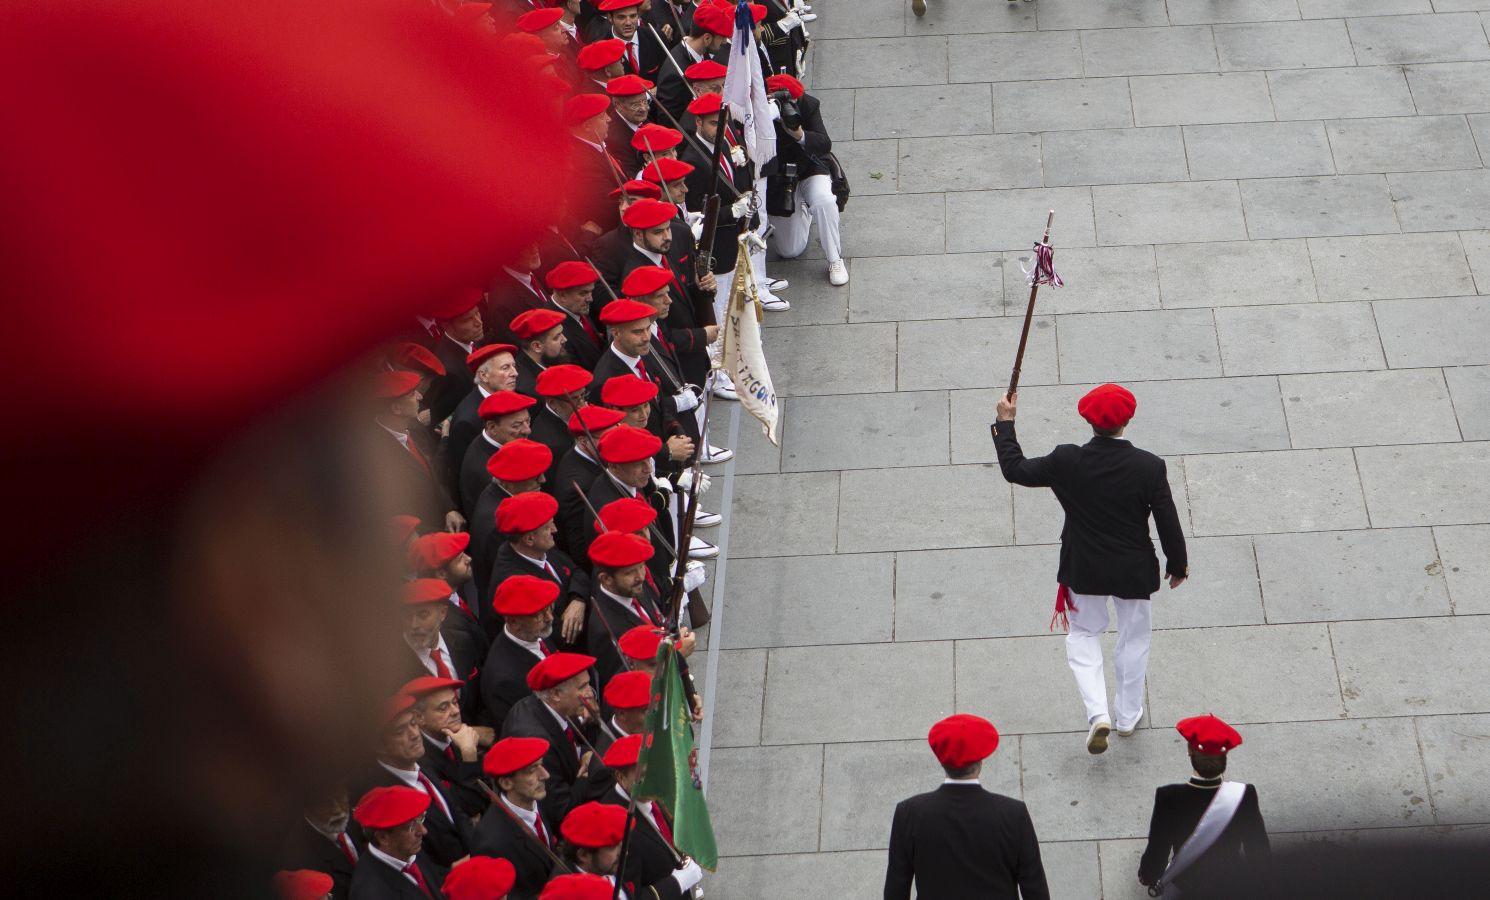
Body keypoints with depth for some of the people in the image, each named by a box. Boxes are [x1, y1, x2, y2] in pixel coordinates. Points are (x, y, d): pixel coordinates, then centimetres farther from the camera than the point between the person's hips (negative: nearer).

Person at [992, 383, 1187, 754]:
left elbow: (1015, 469, -6)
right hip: (1134, 571, 0)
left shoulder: (1067, 461, -20)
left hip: (1084, 570, 0)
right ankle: (1128, 716, 37)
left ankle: (1098, 713, 1)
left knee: (1084, 634, 21)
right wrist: (1177, 564, 7)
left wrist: (1005, 423, 7)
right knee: (1133, 639, 22)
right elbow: (1168, 521, -10)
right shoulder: (1149, 467, -20)